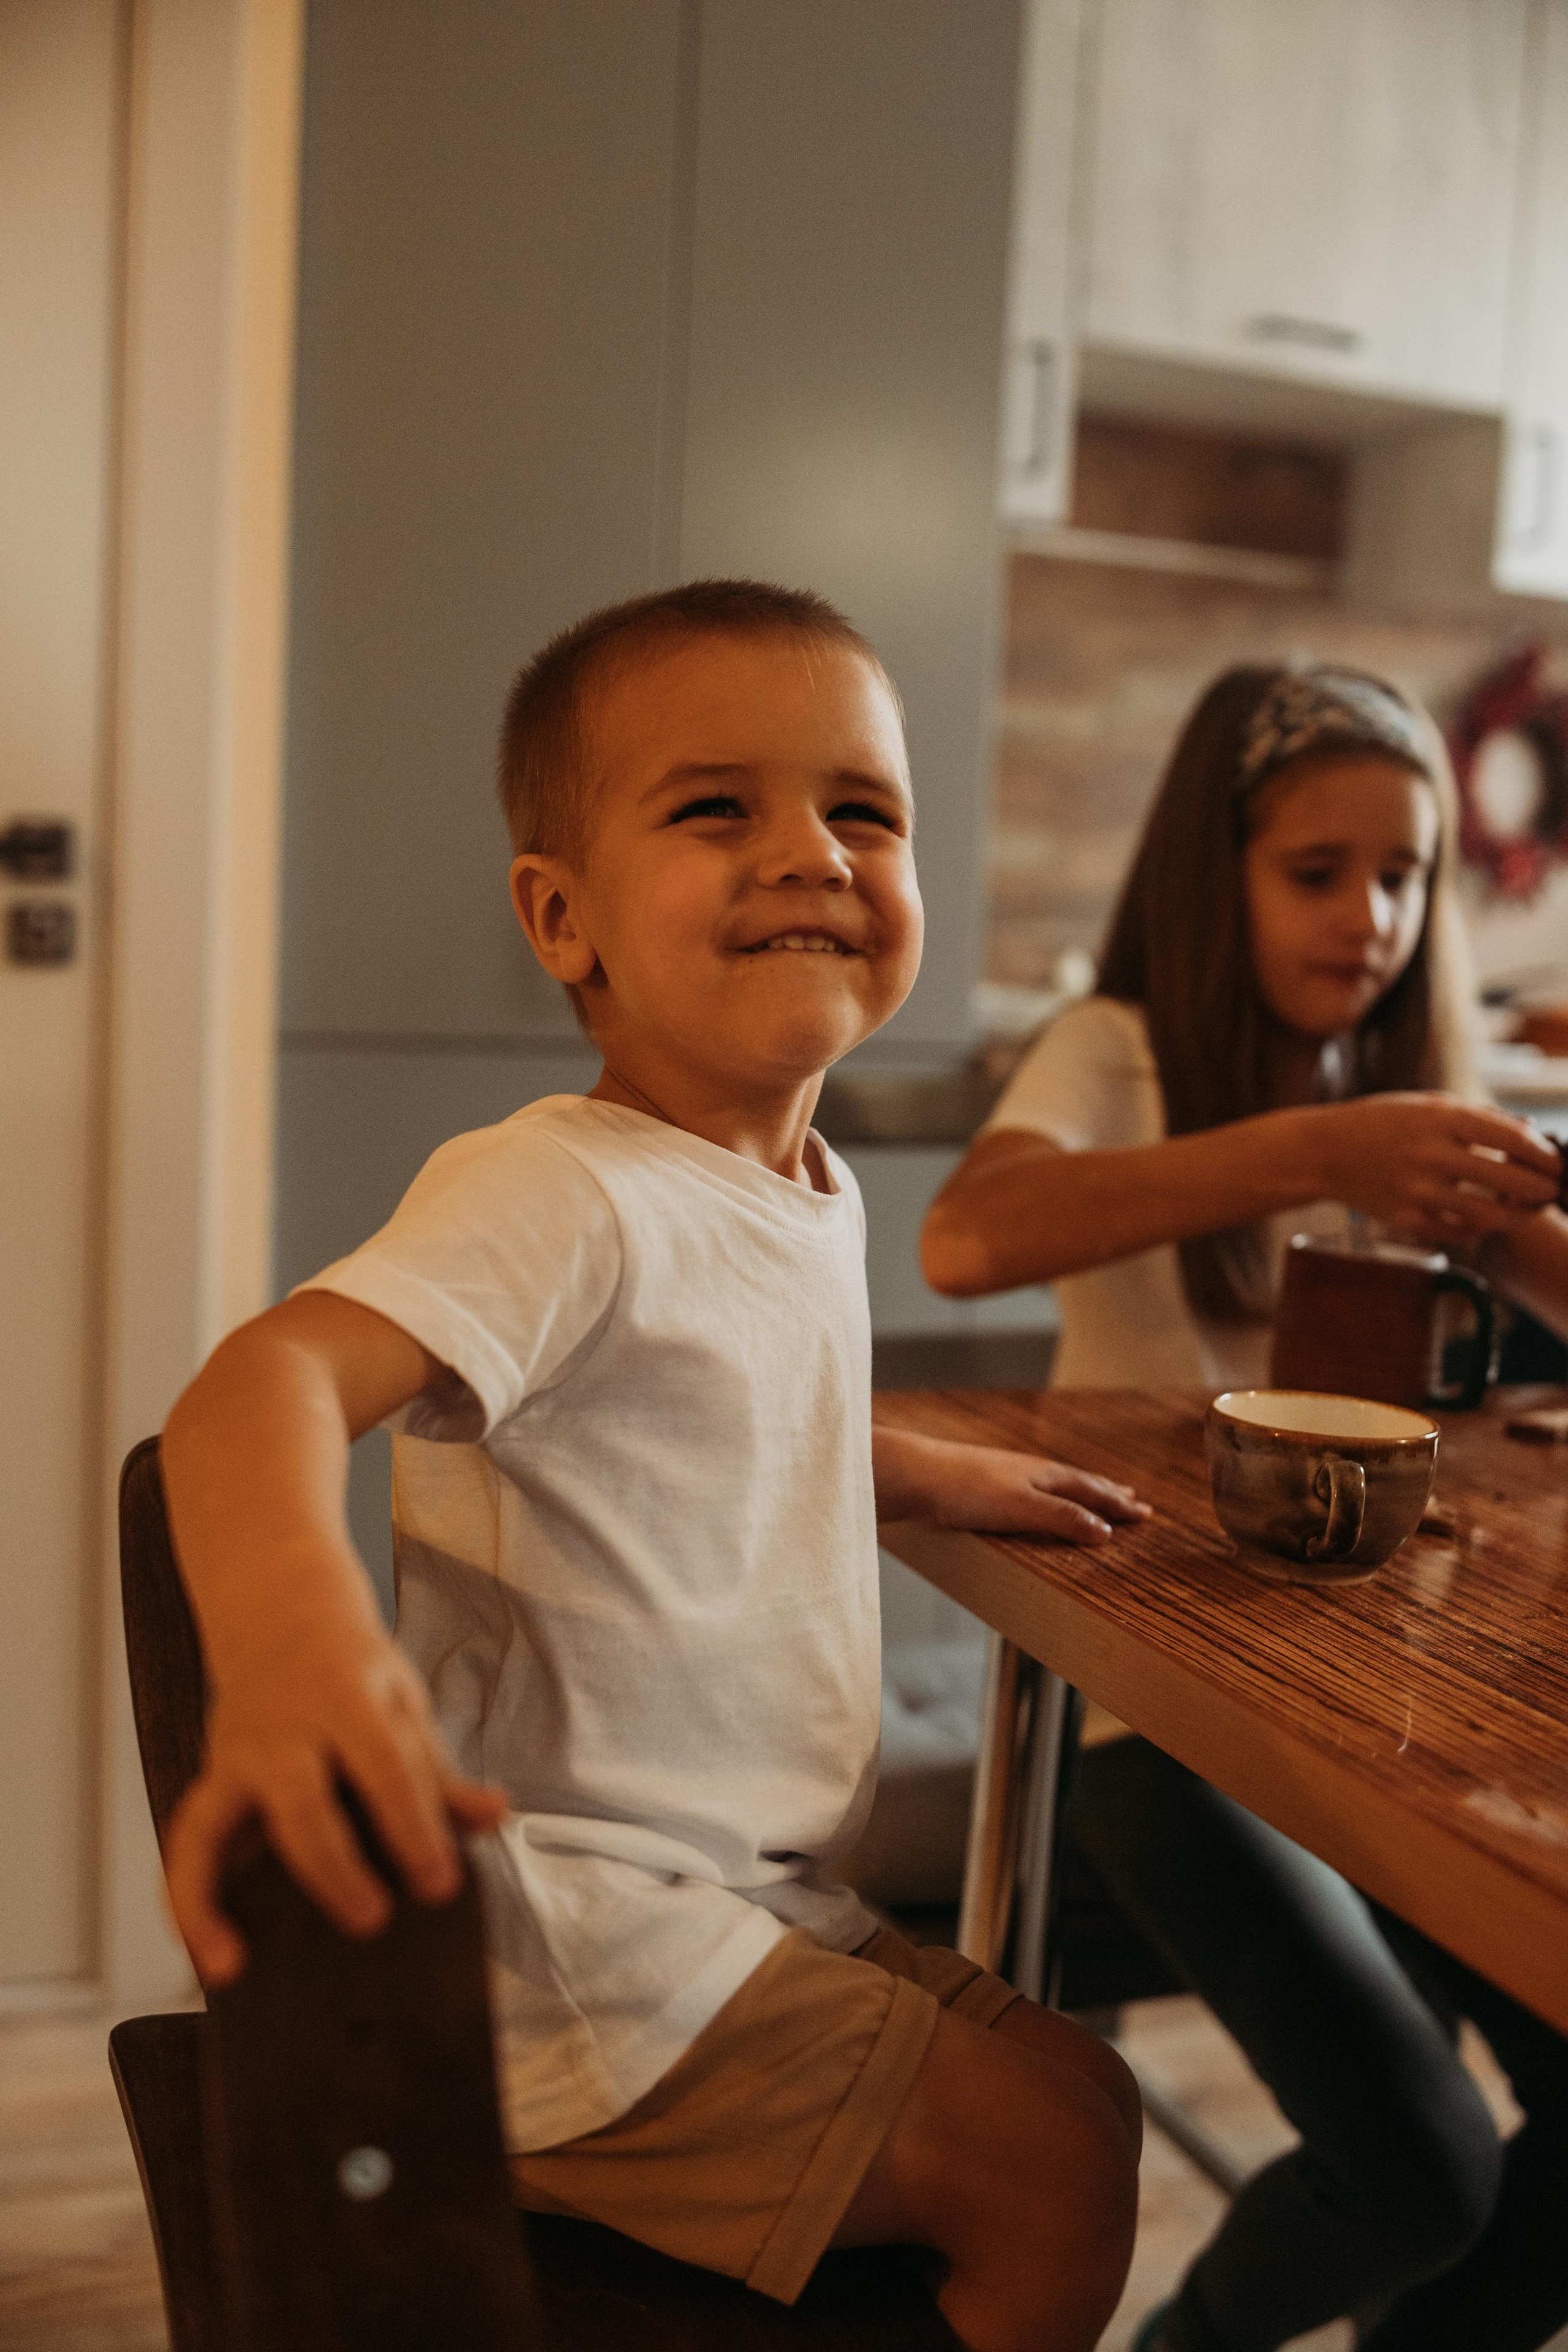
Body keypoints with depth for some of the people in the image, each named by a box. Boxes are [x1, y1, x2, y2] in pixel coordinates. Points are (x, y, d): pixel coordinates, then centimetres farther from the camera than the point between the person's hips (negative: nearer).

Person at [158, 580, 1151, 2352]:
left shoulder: (817, 1203, 8)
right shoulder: (562, 1194, -22)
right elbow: (274, 1375, -38)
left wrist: (922, 1472, 16)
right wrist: (289, 1622, -58)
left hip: (747, 1902, 9)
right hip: (573, 1926, -9)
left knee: (1077, 2096, 17)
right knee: (1048, 2157, -8)